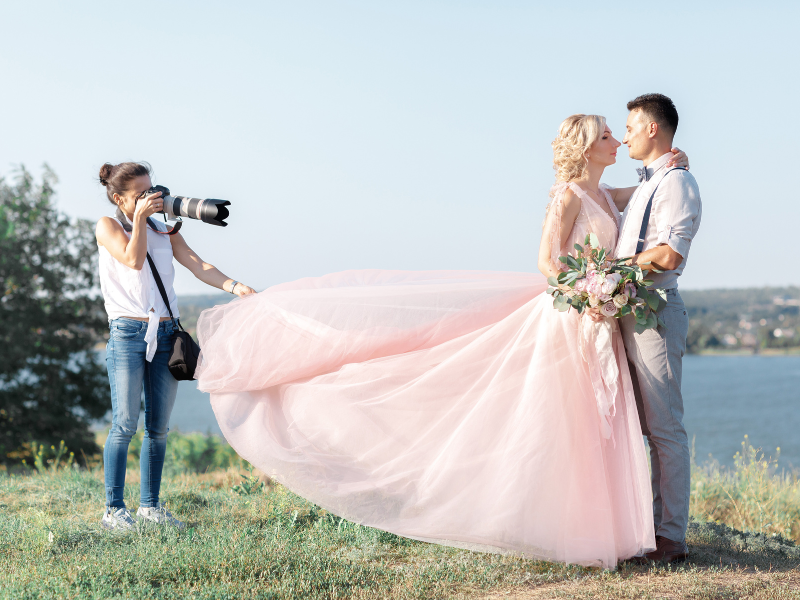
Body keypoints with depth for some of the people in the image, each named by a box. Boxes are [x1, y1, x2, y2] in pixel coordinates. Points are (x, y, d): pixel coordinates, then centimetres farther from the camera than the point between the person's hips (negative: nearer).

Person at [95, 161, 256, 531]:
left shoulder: (164, 230, 14)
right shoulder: (108, 227, 4)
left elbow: (197, 265, 2)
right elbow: (133, 259, -12)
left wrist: (233, 286, -12)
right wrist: (140, 218, -10)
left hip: (165, 333, 4)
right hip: (128, 333, -4)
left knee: (159, 427, 6)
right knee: (125, 426, -6)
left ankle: (150, 505, 15)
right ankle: (113, 510, 2)